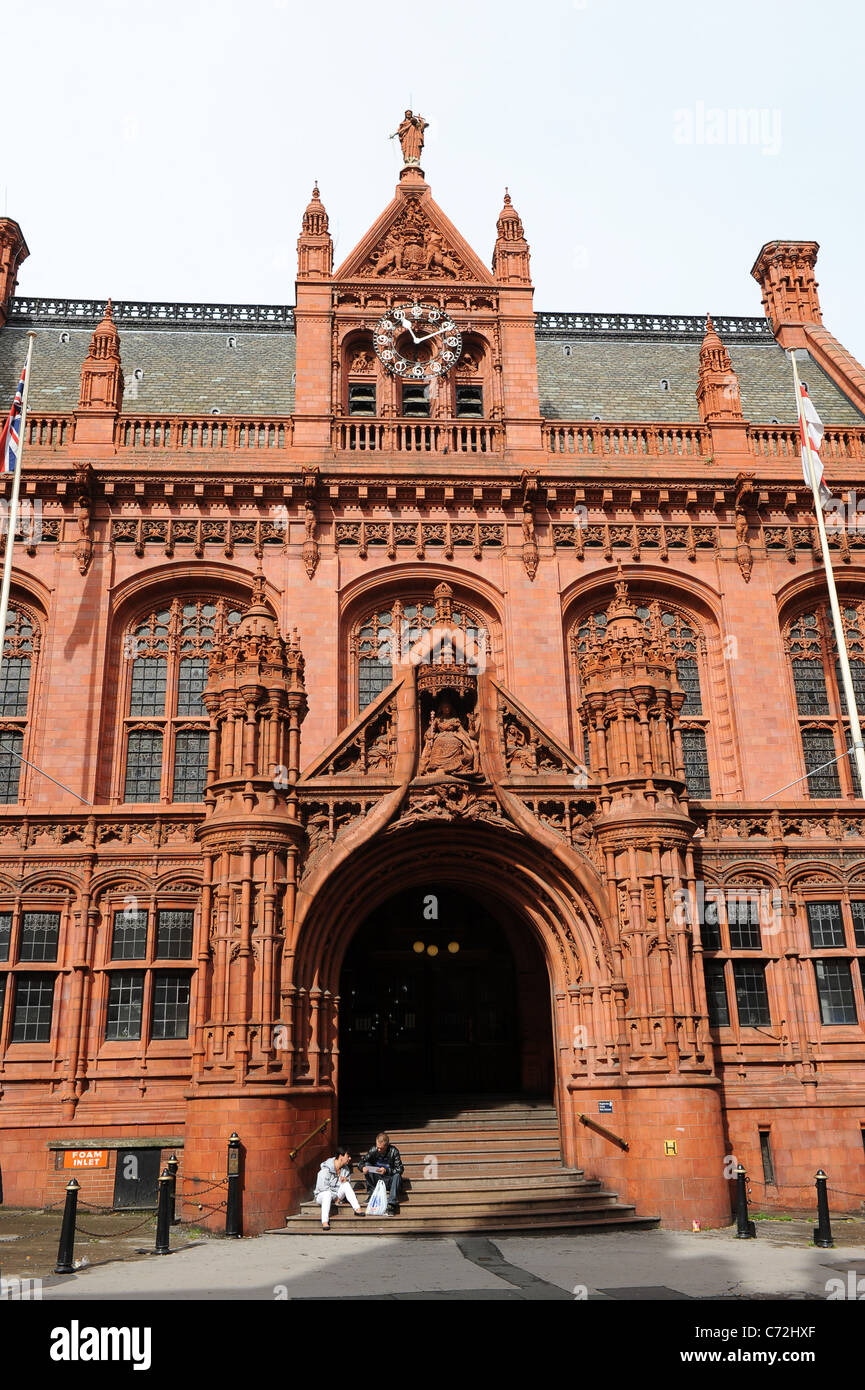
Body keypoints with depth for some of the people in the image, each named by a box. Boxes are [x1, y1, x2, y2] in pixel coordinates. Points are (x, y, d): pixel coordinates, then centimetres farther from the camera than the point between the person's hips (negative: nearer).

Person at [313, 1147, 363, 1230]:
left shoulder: (345, 1169, 3)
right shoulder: (325, 1170, -18)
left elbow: (348, 1187, 6)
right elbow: (323, 1188, -19)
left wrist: (346, 1180, -17)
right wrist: (337, 1198, -18)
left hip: (337, 1195, 5)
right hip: (322, 1195, -5)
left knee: (346, 1184, -22)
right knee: (327, 1194, -39)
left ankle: (357, 1209, -30)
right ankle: (324, 1222, -48)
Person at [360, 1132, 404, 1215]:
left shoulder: (393, 1151, -17)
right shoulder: (373, 1150, -9)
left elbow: (400, 1169, -20)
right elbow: (362, 1162, -2)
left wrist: (386, 1170, -35)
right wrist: (363, 1167, -26)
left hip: (389, 1181, -3)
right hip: (376, 1179, 3)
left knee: (397, 1175, -33)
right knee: (367, 1165, -18)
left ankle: (392, 1204, -38)